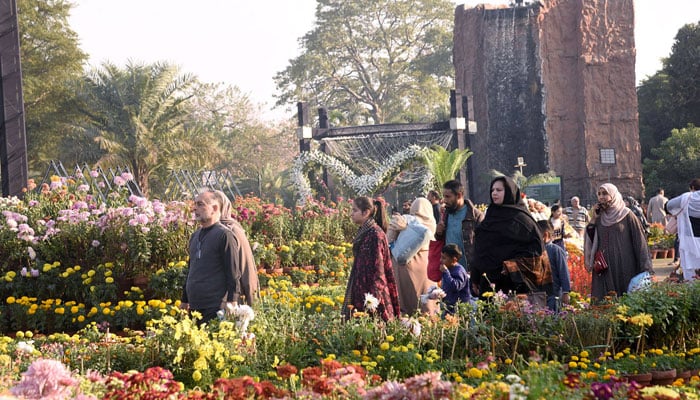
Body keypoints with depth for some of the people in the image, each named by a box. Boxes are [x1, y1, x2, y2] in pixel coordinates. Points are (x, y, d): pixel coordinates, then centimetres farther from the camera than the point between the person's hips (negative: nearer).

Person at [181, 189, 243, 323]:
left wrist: (231, 302, -16)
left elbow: (233, 273, -11)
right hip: (194, 307, 8)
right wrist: (185, 301, 25)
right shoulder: (195, 236, 19)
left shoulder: (224, 235, -7)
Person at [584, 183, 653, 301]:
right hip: (604, 268, 4)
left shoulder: (626, 215, -2)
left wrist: (645, 269, -8)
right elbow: (590, 239, 8)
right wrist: (593, 219, 1)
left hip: (624, 265, -4)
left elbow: (639, 240, -3)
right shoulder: (599, 218, 12)